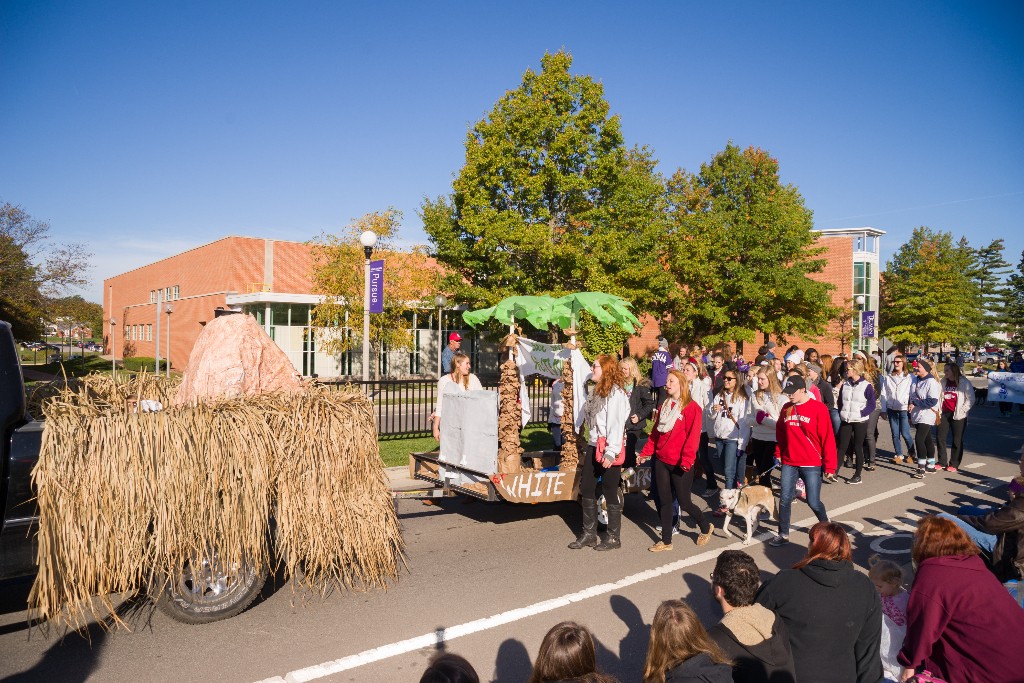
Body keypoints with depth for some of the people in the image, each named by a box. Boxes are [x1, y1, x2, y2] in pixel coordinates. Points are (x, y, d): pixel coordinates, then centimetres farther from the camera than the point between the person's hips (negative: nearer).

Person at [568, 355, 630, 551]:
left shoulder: (615, 393, -14)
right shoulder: (597, 391, 15)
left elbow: (616, 424, -20)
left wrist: (610, 452, -24)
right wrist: (587, 450, 18)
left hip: (609, 449, -9)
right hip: (594, 446, 9)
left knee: (610, 492, 1)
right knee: (586, 489, 11)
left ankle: (613, 537, 15)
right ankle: (589, 533, 22)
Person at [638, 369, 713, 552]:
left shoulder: (691, 407, -9)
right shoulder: (664, 406, 12)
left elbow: (693, 435, -16)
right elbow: (655, 433, 14)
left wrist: (686, 459, -24)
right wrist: (645, 452, 6)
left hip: (680, 464, -6)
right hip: (661, 461, 6)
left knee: (684, 502, 4)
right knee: (664, 501, 10)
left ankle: (705, 528, 31)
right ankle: (666, 541, 20)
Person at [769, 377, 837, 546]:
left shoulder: (818, 408, -10)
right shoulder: (786, 408, 5)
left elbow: (828, 437, -10)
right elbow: (780, 433, 16)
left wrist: (830, 465, -9)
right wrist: (778, 454, 14)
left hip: (812, 465, -4)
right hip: (789, 463, 4)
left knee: (813, 502, 3)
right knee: (785, 499, 2)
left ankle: (826, 525, 33)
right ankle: (783, 534, 14)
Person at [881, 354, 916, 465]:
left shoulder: (910, 377, -2)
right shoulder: (888, 377, 7)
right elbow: (884, 394, 7)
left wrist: (911, 407, -8)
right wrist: (883, 410, 5)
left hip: (904, 409, -3)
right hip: (892, 409, 3)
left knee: (905, 433, -4)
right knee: (895, 434, 7)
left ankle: (911, 453, 17)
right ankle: (898, 455, 18)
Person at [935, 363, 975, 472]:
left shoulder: (964, 382, -6)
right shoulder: (943, 382, 10)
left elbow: (970, 399, -7)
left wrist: (961, 411, -13)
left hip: (957, 415, -5)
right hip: (944, 413, 5)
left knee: (957, 440, 3)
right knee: (939, 437, 5)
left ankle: (954, 464, 11)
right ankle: (942, 462, 16)